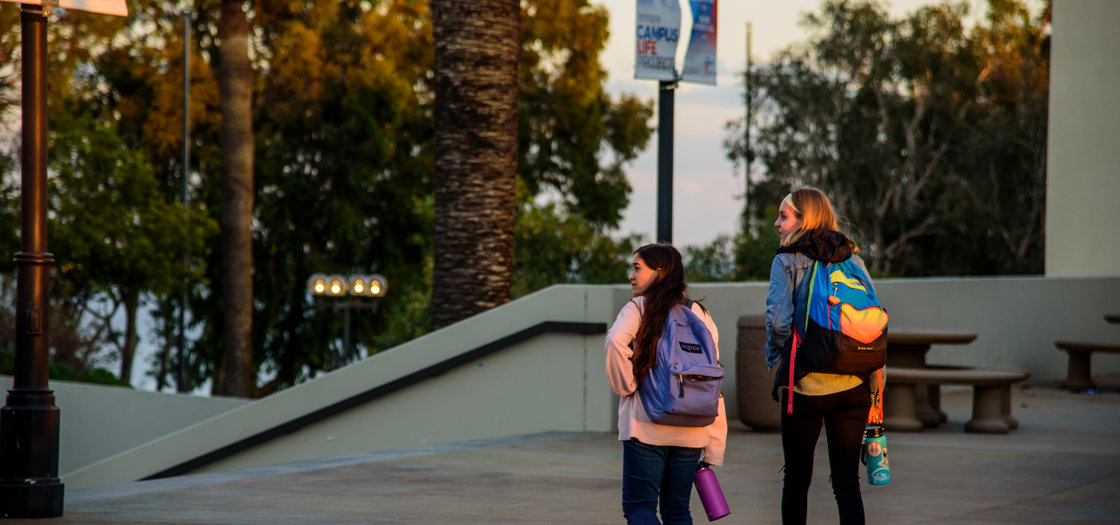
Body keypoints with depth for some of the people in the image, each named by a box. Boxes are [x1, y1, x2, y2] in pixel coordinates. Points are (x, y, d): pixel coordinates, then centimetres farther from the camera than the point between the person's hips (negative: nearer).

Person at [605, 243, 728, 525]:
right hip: (690, 432, 5)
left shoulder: (638, 308, 0)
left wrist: (624, 385, -6)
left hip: (646, 426, -5)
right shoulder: (699, 314, 12)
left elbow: (616, 341, -23)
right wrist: (713, 449, 10)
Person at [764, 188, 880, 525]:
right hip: (853, 385, 3)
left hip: (805, 384, -3)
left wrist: (775, 357, 4)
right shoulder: (854, 259, 9)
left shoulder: (787, 260, -3)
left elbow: (778, 320, -15)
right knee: (847, 481, 2)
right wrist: (875, 387, 11)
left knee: (796, 478, 11)